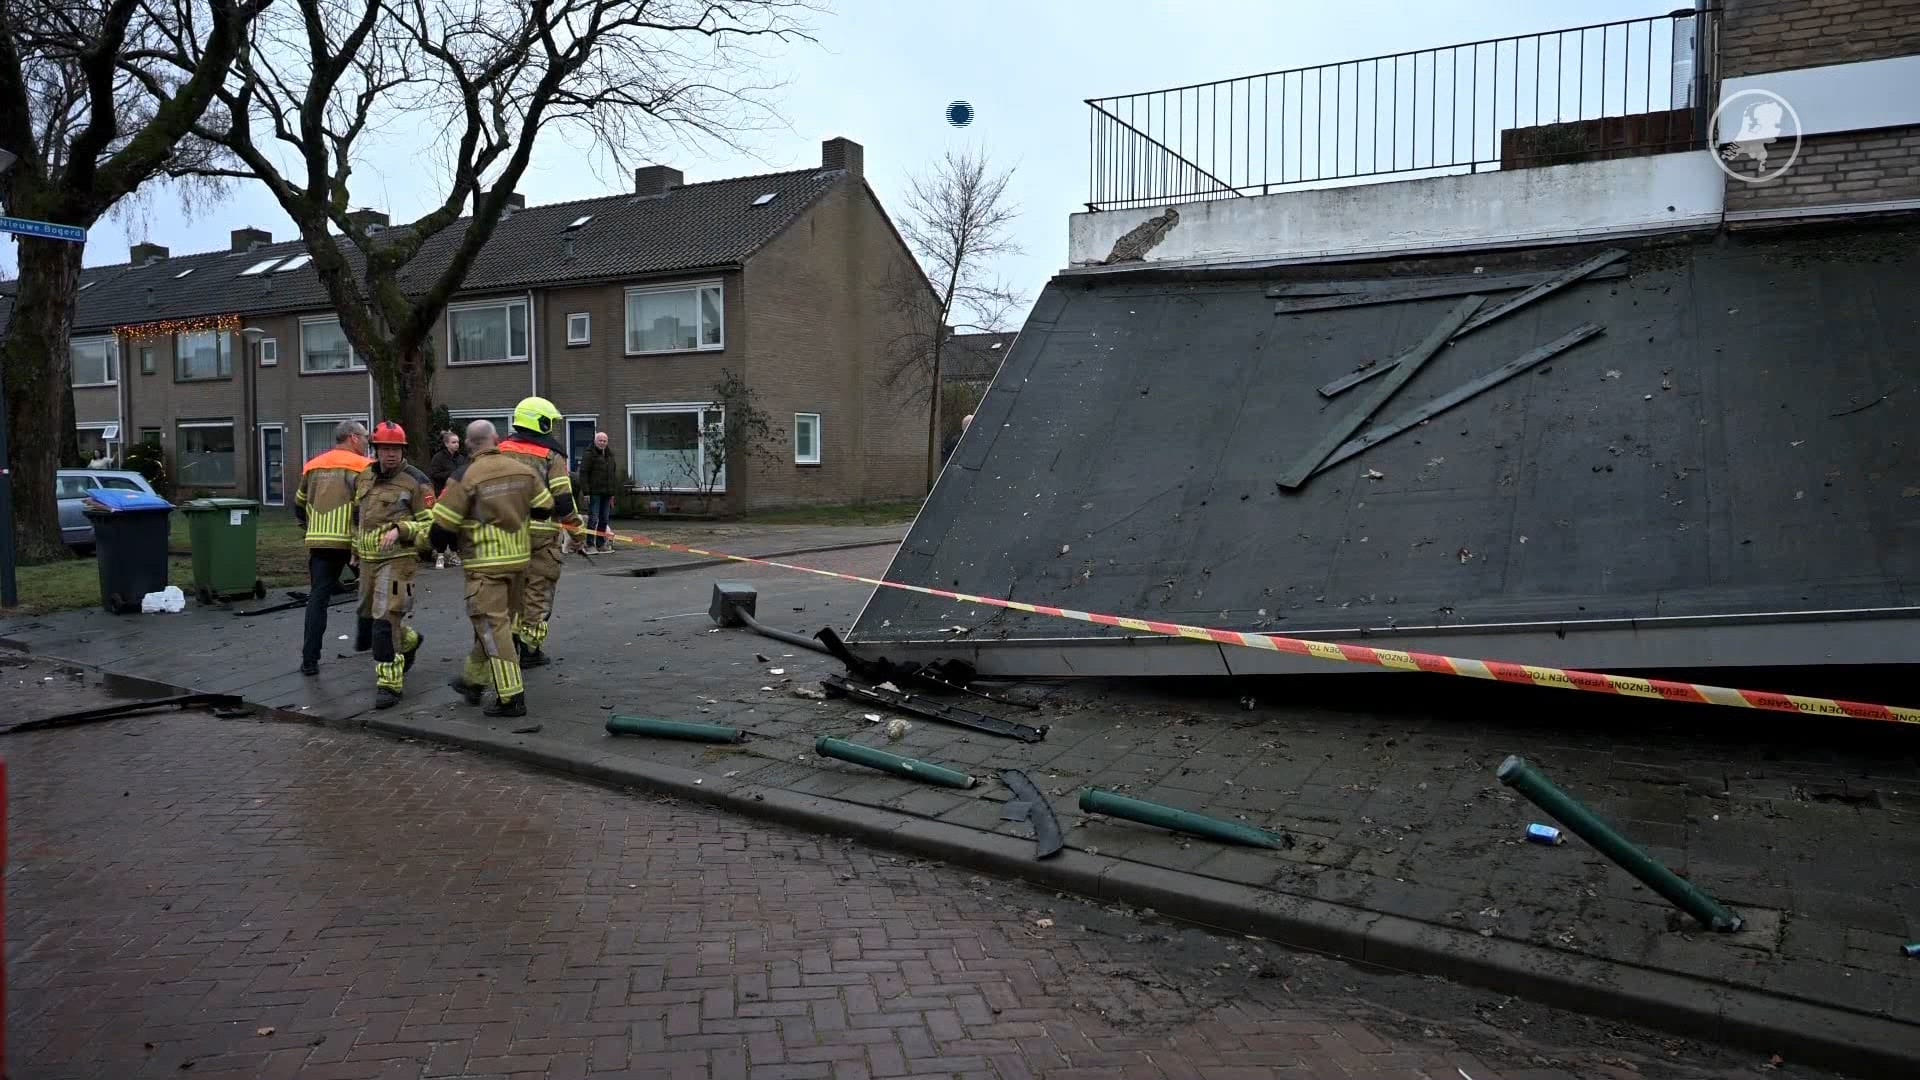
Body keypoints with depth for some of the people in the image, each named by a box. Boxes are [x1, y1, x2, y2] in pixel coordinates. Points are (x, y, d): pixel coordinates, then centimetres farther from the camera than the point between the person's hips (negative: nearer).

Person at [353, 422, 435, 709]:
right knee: (371, 612, 20)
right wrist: (357, 548, 25)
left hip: (398, 559, -7)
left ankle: (389, 684, -7)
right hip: (368, 558, 7)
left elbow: (430, 523, -10)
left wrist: (400, 530, -23)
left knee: (385, 619, -13)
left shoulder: (416, 482, -9)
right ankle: (409, 641, 48)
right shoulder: (364, 477, 11)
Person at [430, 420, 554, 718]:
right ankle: (473, 680, 34)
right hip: (519, 558, 6)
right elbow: (544, 509, 10)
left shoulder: (464, 477, -12)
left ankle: (511, 696, -9)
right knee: (498, 620, 18)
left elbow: (443, 525, -8)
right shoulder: (523, 468, 1)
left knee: (492, 626, -4)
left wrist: (440, 545, 14)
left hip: (485, 562, -6)